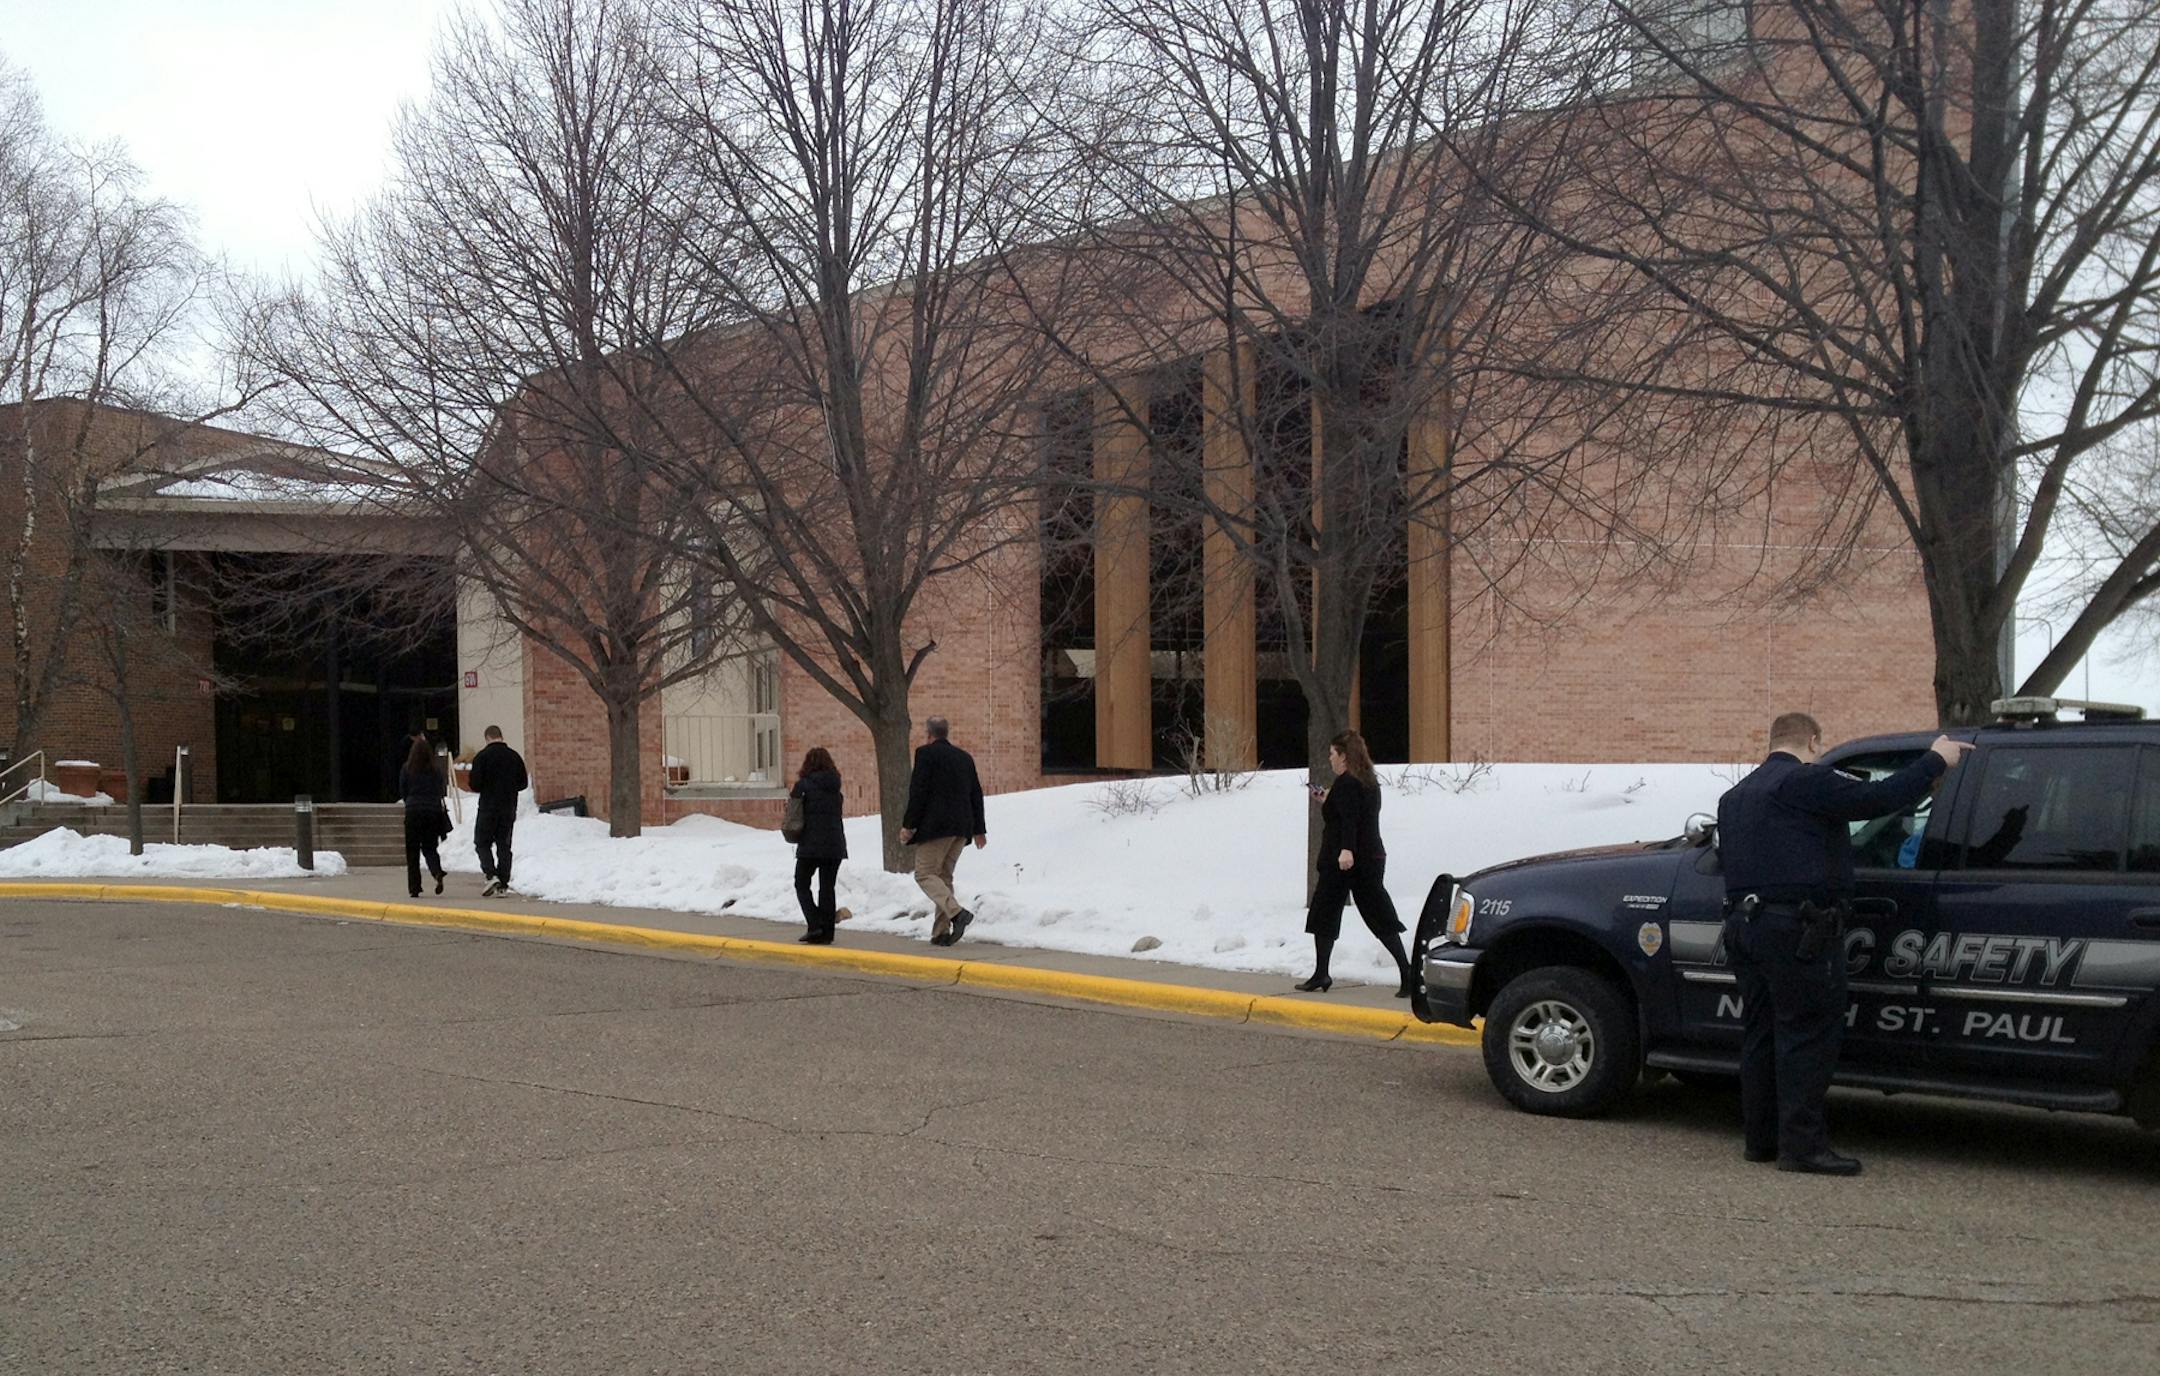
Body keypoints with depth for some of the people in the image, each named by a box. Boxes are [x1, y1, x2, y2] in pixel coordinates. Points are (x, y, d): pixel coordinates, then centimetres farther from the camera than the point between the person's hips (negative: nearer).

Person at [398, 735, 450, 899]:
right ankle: (437, 872, -18)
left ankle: (414, 887, 4)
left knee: (412, 850, 7)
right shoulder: (437, 769, -2)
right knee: (430, 848, 11)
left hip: (413, 811, -1)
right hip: (434, 811, 1)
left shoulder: (407, 769, -5)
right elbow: (443, 792, 4)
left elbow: (402, 792, 3)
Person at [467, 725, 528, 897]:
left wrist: (485, 789, 10)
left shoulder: (482, 756, -9)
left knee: (482, 843, 6)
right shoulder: (514, 756, 4)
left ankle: (491, 875, -13)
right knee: (504, 845, 9)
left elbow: (475, 784, -11)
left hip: (488, 807, -4)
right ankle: (503, 884, 7)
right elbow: (523, 783, 7)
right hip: (509, 809, 4)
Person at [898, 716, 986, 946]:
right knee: (944, 875, 13)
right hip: (962, 826, 7)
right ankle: (941, 932, 8)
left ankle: (956, 912, -23)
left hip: (935, 824, -7)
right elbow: (976, 795, 17)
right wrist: (979, 829, 21)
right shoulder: (965, 757, 15)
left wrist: (908, 825, -7)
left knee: (925, 873, -3)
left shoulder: (926, 753, -5)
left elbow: (918, 791, -12)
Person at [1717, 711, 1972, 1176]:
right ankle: (1802, 1144, -6)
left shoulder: (1734, 796, 20)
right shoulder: (1806, 781, -9)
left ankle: (1761, 1138, 18)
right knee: (1807, 1034, -5)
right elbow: (1879, 798, -14)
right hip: (1798, 929, -9)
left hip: (1745, 924, 9)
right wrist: (1936, 760, -3)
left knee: (1760, 1033, 13)